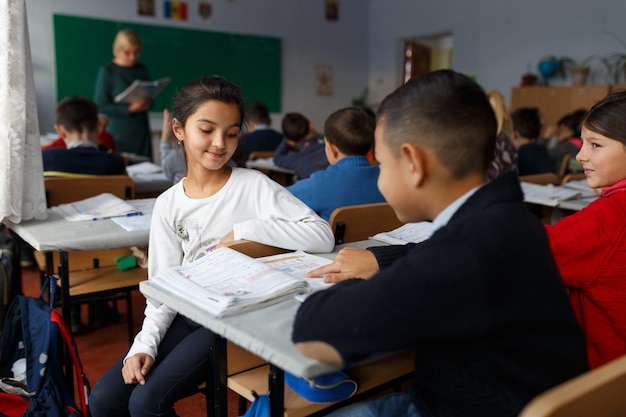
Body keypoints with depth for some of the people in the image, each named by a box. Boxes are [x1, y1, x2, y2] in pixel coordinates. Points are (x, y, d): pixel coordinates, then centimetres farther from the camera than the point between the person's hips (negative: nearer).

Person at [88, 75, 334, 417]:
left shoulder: (253, 186, -12)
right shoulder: (168, 204, 1)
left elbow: (322, 236, -23)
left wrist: (246, 230, -25)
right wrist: (145, 343, -11)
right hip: (186, 317, 5)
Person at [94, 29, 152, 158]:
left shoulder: (142, 70, 9)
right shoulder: (107, 71, -3)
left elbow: (150, 97, 19)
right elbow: (100, 106, -8)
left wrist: (148, 104, -5)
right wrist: (129, 109, -18)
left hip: (142, 132, 4)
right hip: (120, 132, -4)